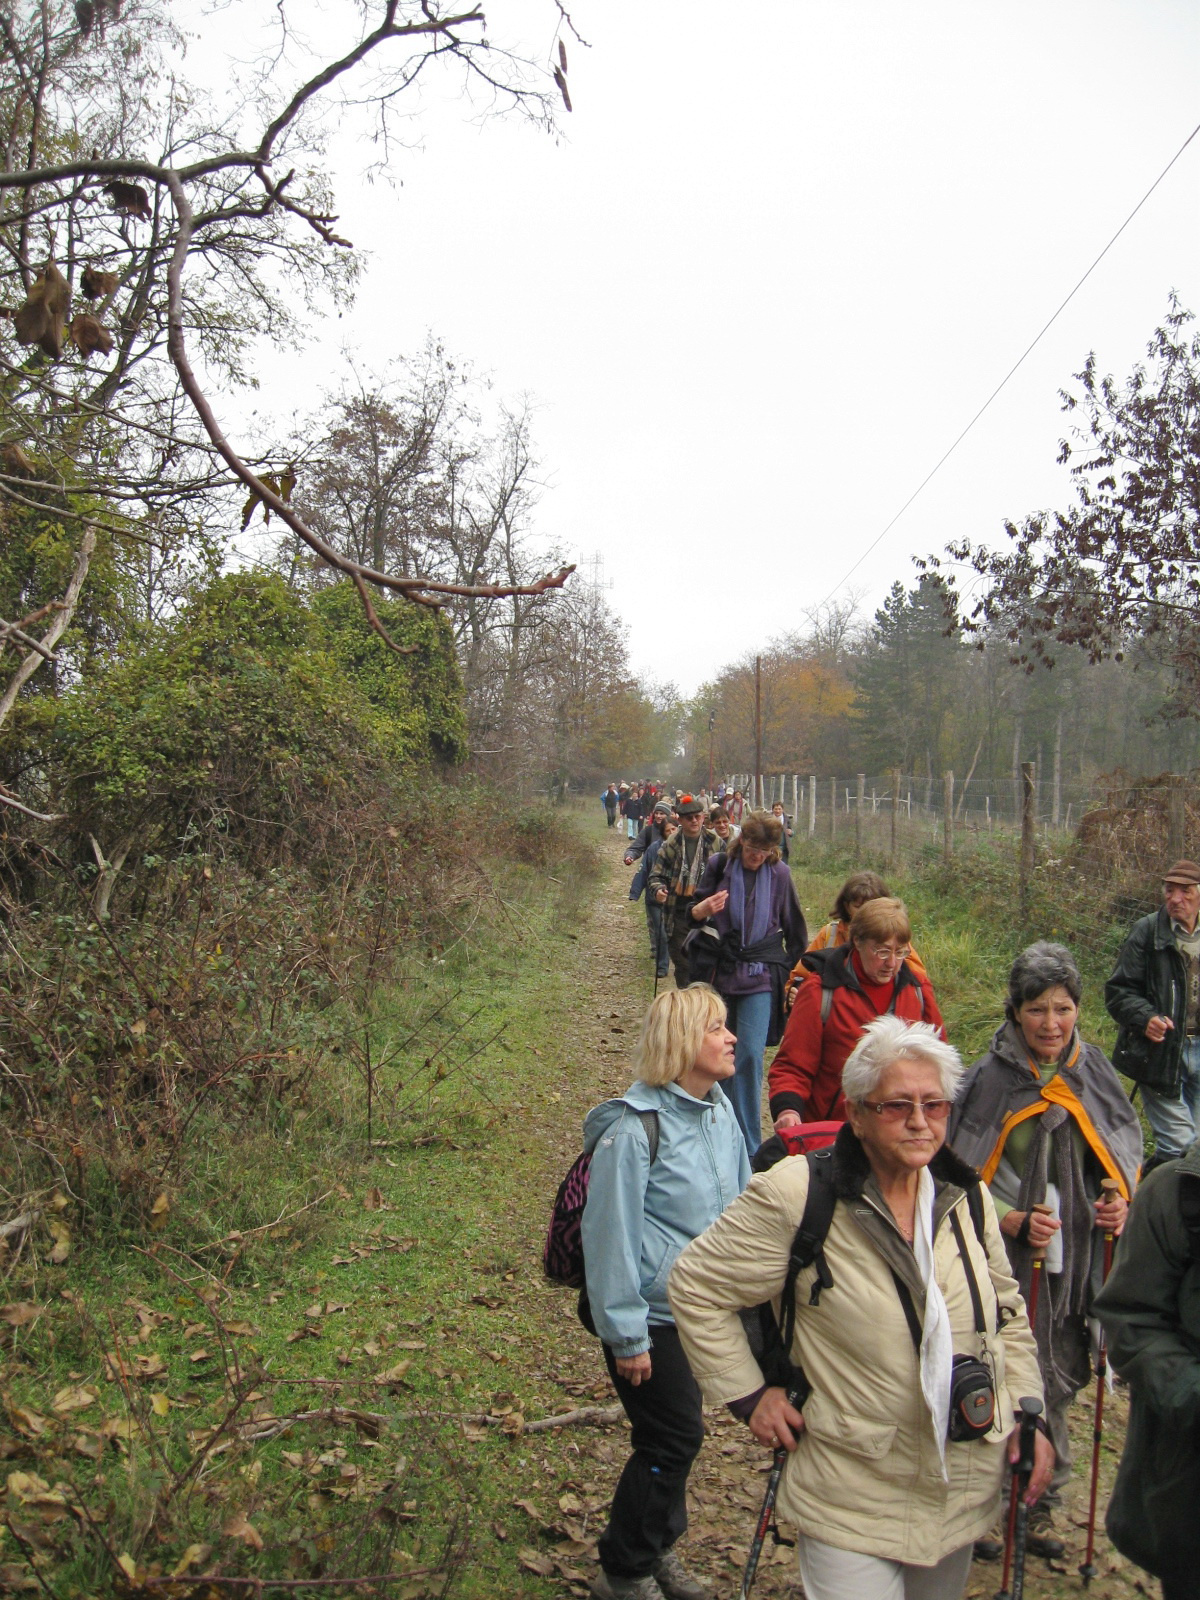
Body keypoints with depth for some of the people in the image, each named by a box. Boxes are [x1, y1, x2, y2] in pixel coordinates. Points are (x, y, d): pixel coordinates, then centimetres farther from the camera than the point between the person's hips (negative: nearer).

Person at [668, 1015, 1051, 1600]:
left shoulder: (966, 1195, -2)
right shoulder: (799, 1195, -20)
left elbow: (1006, 1308, 13)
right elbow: (695, 1285, -11)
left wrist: (1024, 1413, 5)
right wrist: (749, 1394, -10)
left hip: (966, 1485, 5)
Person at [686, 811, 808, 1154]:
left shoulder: (778, 873, 1)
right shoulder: (719, 865, -1)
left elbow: (795, 928, 12)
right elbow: (697, 913, 7)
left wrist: (793, 973, 10)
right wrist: (698, 912, -17)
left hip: (761, 976, -1)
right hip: (722, 971, 1)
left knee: (749, 1056, -11)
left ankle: (748, 1147, -3)